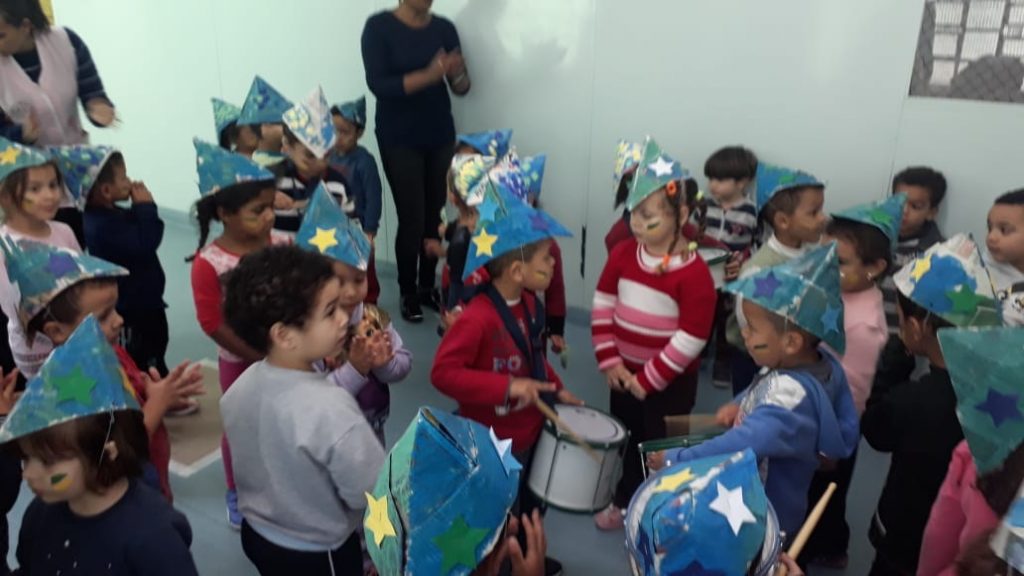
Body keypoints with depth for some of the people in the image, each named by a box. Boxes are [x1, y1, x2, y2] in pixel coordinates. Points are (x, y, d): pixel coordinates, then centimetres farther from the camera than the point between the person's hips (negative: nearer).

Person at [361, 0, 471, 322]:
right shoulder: (379, 26, -6)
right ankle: (408, 294, 10)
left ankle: (428, 287, 16)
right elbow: (378, 84, -17)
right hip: (399, 140, -3)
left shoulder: (444, 28, 4)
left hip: (440, 136, 3)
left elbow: (461, 88, 3)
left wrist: (457, 73, -20)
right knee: (411, 218, -5)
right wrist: (428, 75, -29)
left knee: (436, 216, 1)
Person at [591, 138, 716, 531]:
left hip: (669, 382, -5)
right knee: (625, 440, 23)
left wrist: (649, 379, -17)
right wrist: (609, 361, -8)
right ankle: (623, 503, 46)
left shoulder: (694, 273, -23)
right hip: (625, 373, 5)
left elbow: (690, 340, -22)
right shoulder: (623, 254, -6)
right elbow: (602, 306, -1)